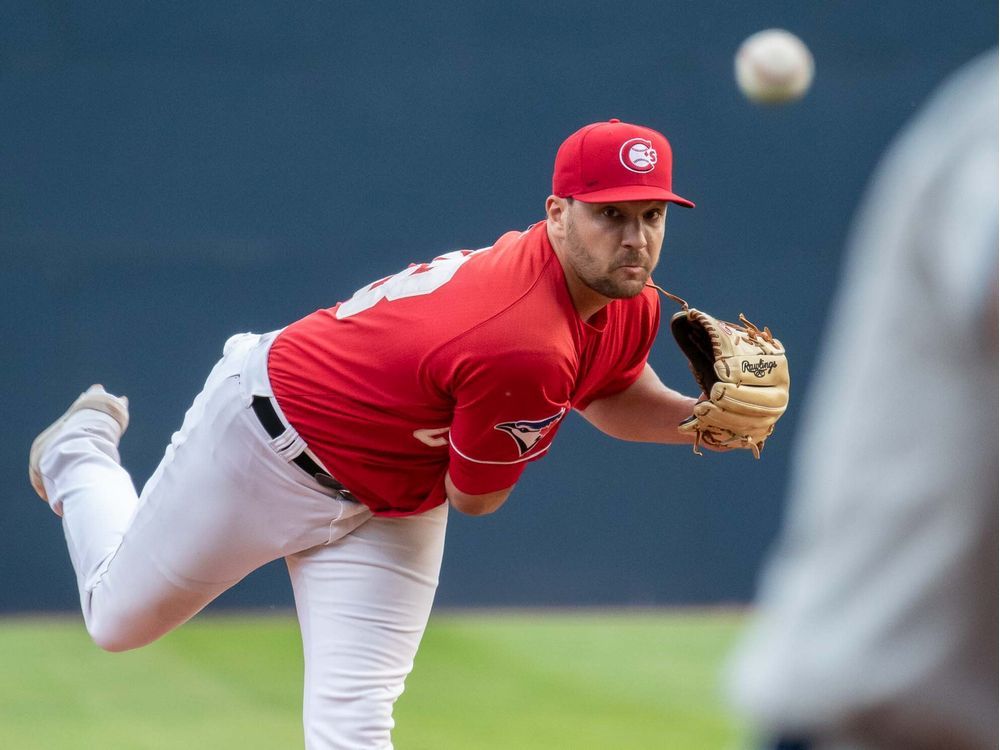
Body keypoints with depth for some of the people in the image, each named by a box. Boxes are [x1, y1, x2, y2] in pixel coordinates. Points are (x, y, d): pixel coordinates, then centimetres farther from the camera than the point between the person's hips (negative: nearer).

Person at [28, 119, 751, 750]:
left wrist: (703, 418, -8)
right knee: (120, 617, 16)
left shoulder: (632, 308, -13)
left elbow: (613, 393, 9)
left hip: (393, 509, 7)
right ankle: (82, 452, 46)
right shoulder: (527, 351, -39)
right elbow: (474, 495, -23)